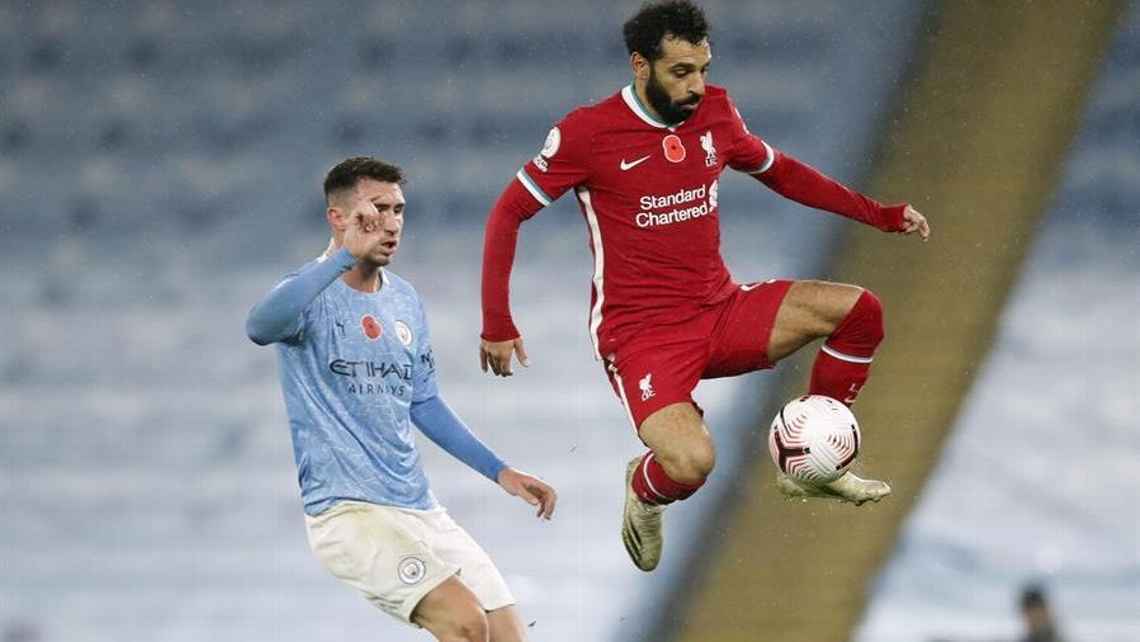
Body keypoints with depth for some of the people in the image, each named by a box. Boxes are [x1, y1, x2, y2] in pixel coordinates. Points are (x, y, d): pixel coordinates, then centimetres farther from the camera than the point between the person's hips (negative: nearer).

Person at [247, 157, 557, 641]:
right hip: (348, 511, -8)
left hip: (418, 508, 8)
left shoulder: (404, 300, 13)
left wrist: (499, 471, 17)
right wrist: (346, 256, -41)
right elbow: (261, 327, -34)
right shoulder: (312, 293, -10)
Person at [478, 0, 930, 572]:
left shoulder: (715, 113, 4)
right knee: (691, 464, -30)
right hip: (641, 333, -6)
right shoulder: (587, 133, -12)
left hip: (723, 311, 6)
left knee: (858, 311, -12)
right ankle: (644, 488, 10)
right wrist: (497, 325, -7)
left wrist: (879, 215, 16)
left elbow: (781, 172, 22)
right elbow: (508, 213, -3)